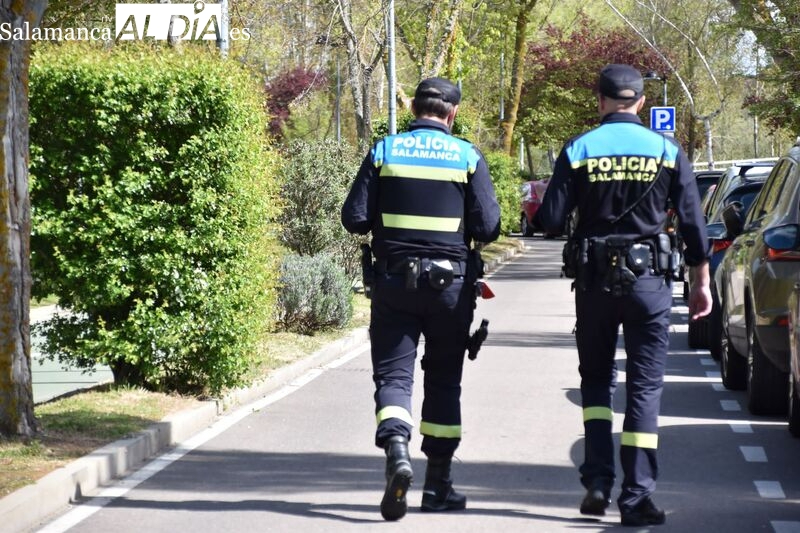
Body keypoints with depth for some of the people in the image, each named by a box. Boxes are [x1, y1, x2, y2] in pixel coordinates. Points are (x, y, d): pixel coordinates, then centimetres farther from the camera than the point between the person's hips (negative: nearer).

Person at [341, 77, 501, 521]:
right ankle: (439, 485, 16)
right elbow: (489, 227, -6)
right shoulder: (468, 157, -2)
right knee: (444, 380, 12)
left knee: (393, 373, 0)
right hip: (450, 283, 0)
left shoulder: (385, 151, 0)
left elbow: (355, 219, -3)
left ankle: (397, 450, -28)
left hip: (394, 280, 0)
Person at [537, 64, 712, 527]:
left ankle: (598, 479, 5)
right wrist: (702, 283, 9)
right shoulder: (668, 152, -1)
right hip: (649, 280, 0)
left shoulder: (578, 151, -4)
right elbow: (694, 224, 0)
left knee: (596, 379, 17)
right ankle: (637, 497, -1)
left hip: (594, 280, 0)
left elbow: (551, 222, -7)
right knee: (645, 386, 3)